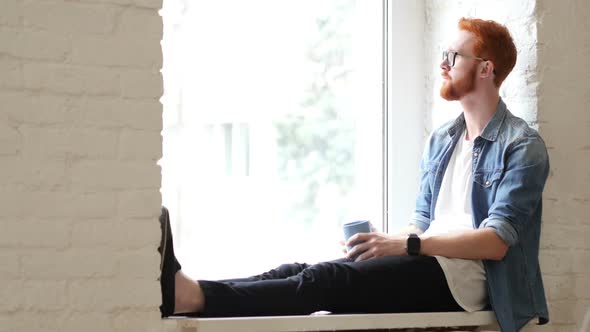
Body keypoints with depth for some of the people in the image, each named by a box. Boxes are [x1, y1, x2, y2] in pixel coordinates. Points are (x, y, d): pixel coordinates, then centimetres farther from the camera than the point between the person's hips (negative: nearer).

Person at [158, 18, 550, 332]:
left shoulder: (522, 146, -5)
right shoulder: (440, 140, 21)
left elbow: (497, 242, -15)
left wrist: (407, 244, -21)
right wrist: (385, 244, 0)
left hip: (465, 277, -7)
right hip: (430, 264, 7)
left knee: (325, 280, -27)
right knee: (303, 271, -17)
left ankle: (190, 295, -42)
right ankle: (184, 291, -34)